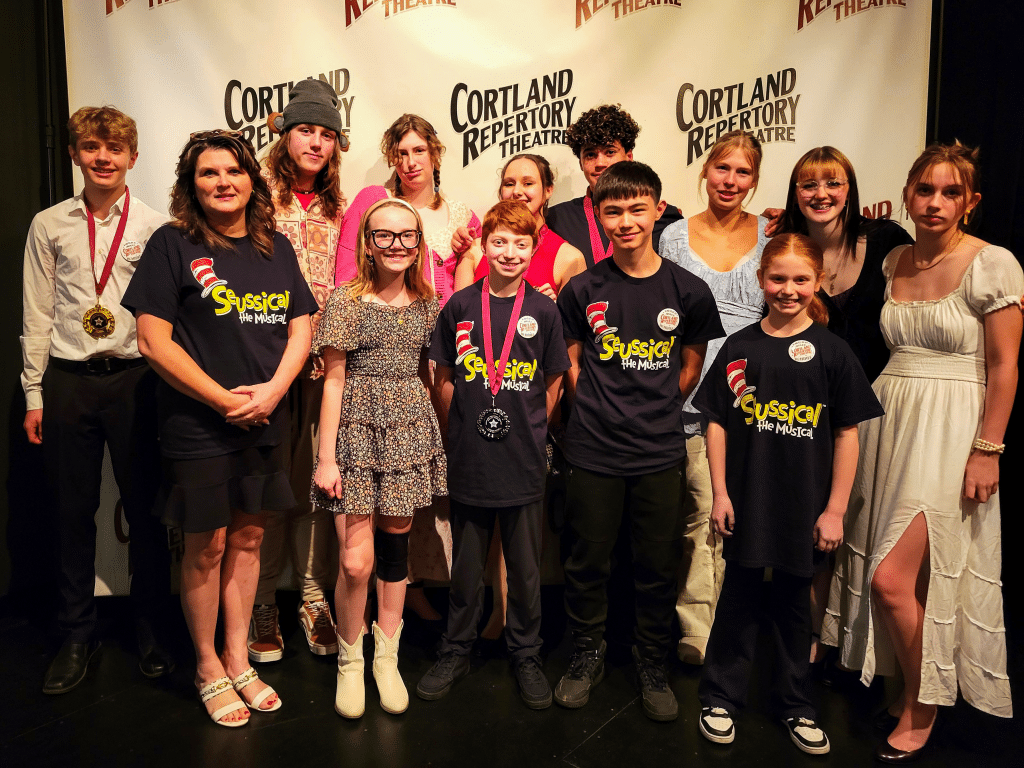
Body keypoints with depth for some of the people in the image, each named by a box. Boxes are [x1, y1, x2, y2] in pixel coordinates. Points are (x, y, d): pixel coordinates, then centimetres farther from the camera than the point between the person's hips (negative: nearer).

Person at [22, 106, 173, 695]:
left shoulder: (156, 227, 2)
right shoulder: (49, 226, 8)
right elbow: (38, 314, 8)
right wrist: (35, 392, 5)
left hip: (135, 377, -2)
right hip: (68, 380, 2)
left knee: (146, 508, 4)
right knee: (74, 511, 9)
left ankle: (150, 627, 21)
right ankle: (79, 634, 25)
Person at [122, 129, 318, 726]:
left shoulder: (277, 248, 9)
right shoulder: (173, 245, -4)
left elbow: (301, 329, 6)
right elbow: (154, 340, -9)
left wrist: (271, 391, -10)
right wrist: (223, 398, -14)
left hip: (267, 423, 4)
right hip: (199, 424, -4)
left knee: (248, 538, 13)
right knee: (207, 547, 5)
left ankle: (238, 659, 29)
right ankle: (207, 667, 26)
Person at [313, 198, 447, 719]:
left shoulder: (427, 304, 9)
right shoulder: (346, 301, -2)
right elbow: (333, 380, -4)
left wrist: (437, 437, 8)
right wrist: (326, 457, -7)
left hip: (410, 433, 3)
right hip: (357, 432, -3)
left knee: (395, 544, 9)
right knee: (356, 561, -7)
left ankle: (386, 658, 27)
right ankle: (349, 661, 18)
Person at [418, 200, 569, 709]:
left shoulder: (543, 311, -2)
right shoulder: (460, 307, 0)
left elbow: (553, 385, 5)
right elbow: (444, 380, 7)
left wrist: (529, 433, 2)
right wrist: (463, 432, 4)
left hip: (524, 463, 0)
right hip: (468, 461, 1)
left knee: (525, 567, 12)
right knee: (466, 564, 14)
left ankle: (526, 656, 31)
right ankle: (457, 650, 33)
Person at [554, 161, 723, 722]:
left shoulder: (688, 291, -2)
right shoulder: (582, 290, -3)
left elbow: (691, 366, 10)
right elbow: (571, 364, 8)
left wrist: (656, 414, 4)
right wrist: (598, 413, 2)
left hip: (660, 454, 1)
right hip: (593, 453, 0)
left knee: (657, 566, 11)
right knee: (588, 562, 11)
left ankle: (652, 665, 33)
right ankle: (587, 655, 34)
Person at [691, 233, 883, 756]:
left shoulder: (831, 351, -3)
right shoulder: (740, 347, -1)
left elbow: (847, 434, -1)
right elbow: (717, 422, 2)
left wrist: (835, 509, -4)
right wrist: (719, 493, -2)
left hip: (805, 506, 0)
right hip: (746, 501, 0)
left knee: (794, 602, 15)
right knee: (739, 597, 12)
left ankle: (794, 703, 34)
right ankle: (721, 696, 29)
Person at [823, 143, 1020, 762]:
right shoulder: (893, 262, 10)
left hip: (950, 430, -5)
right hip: (889, 418, 6)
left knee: (891, 579, -8)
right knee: (907, 578, 10)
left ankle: (922, 709, 15)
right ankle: (917, 687, 30)